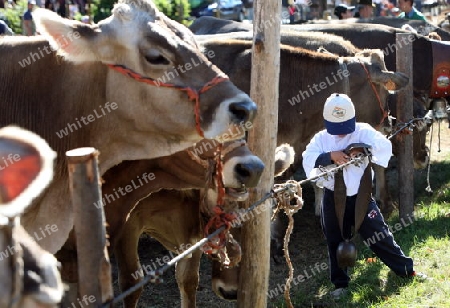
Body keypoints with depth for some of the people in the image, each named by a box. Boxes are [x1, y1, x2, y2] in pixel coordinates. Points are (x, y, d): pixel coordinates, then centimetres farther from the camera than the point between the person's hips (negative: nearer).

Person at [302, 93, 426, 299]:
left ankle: (407, 270, 18)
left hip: (360, 197, -2)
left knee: (379, 236, 3)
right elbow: (308, 160, -16)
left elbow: (385, 146, -21)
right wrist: (330, 156, -31)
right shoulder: (321, 138, 0)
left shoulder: (363, 132, -6)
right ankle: (340, 283, 26)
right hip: (333, 199, 2)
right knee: (335, 242, 12)